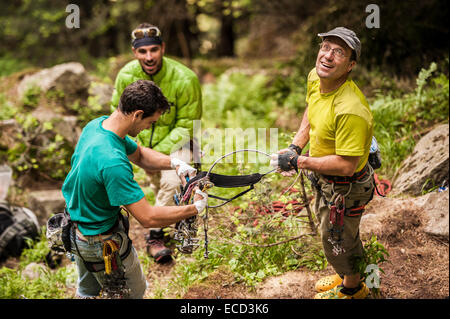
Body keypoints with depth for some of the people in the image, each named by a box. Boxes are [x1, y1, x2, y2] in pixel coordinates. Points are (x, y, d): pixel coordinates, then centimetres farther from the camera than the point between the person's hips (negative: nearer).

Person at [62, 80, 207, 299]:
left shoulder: (96, 125, -10)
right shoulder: (112, 162, -39)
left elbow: (139, 154, 8)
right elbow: (148, 218, -35)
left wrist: (175, 163, -9)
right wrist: (195, 208, -23)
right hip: (101, 243, -8)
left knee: (88, 291, 30)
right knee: (133, 292, 18)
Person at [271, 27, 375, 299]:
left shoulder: (351, 110, -39)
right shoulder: (315, 78, -12)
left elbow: (346, 165, -34)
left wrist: (299, 162, -27)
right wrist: (295, 146, 1)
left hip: (345, 188, -8)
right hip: (324, 180, 9)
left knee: (336, 241, 16)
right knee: (337, 229, 31)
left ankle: (351, 287, 46)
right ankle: (351, 274, 58)